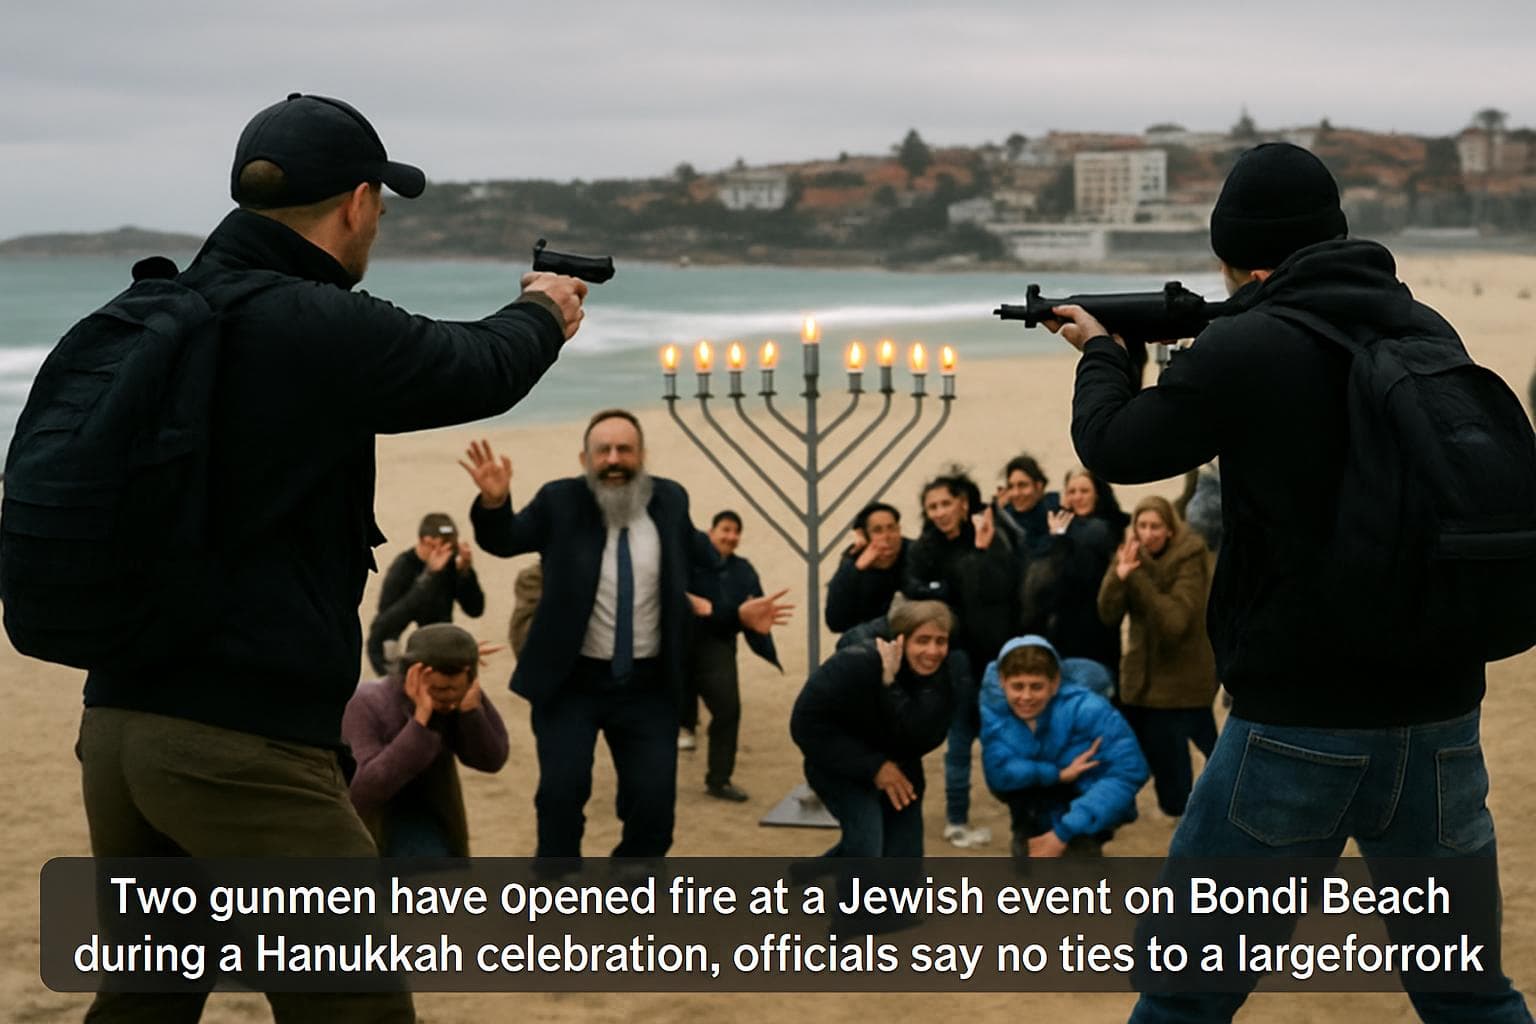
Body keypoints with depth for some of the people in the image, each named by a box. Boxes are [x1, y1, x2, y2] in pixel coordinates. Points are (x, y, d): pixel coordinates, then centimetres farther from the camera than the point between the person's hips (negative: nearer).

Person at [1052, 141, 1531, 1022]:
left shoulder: (1246, 348, -11)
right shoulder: (1430, 332, 6)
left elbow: (1115, 447, 3)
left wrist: (1100, 352, 22)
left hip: (1302, 723, -5)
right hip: (1441, 718, 5)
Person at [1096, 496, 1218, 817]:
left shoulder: (1188, 560, -14)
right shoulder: (1132, 556, 1)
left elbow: (1175, 620, -26)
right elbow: (1109, 615, -8)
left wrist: (1138, 577, -29)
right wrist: (1119, 575, -24)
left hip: (1181, 679, -5)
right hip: (1142, 676, 5)